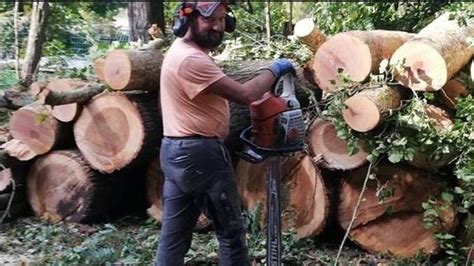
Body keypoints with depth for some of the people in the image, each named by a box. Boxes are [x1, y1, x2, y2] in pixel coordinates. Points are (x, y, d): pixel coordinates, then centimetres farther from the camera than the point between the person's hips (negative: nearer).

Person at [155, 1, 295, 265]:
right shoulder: (191, 59, -21)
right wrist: (274, 70, -7)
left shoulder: (185, 50, 14)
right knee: (232, 231, 6)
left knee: (175, 233, 14)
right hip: (200, 154, -10)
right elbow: (244, 94, -22)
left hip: (176, 152, 10)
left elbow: (226, 91, 12)